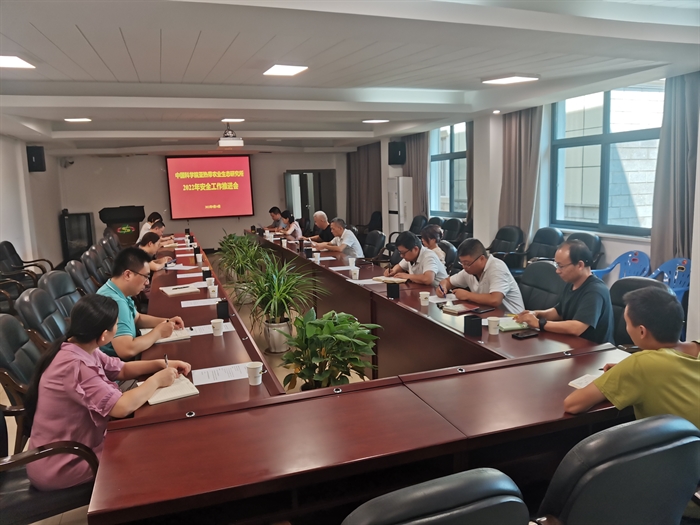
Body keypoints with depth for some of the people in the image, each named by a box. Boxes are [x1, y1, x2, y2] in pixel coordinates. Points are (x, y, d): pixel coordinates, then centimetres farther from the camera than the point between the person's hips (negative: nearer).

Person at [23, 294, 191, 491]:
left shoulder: (82, 349, -2)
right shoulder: (73, 366, -31)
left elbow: (121, 370, 12)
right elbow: (121, 407, -36)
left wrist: (160, 364, -3)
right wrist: (156, 380, -21)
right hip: (58, 468, -8)